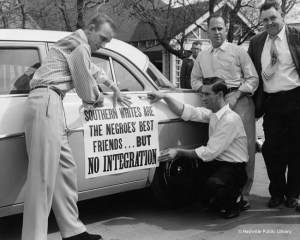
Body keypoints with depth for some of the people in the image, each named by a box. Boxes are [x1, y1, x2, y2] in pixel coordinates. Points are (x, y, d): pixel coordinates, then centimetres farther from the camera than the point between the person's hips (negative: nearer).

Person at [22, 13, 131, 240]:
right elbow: (85, 88, -3)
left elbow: (94, 70, 44)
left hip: (50, 104, 10)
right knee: (44, 174, -14)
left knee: (66, 168, 9)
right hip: (47, 101, -10)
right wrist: (98, 98, 18)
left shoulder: (77, 44, 27)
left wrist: (116, 90, 50)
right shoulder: (80, 45, -4)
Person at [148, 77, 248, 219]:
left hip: (234, 168, -8)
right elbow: (186, 112, 0)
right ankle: (215, 202, 17)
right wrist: (165, 97, -11)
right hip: (217, 162, 8)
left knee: (212, 183, -35)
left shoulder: (230, 119, -22)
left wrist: (179, 152, -20)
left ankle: (232, 206, -1)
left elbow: (209, 152, -23)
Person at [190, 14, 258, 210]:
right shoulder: (202, 56, 20)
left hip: (239, 101, -3)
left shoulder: (238, 51, 8)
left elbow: (253, 78, 3)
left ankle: (244, 193, -1)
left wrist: (236, 95, -10)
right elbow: (195, 80, 24)